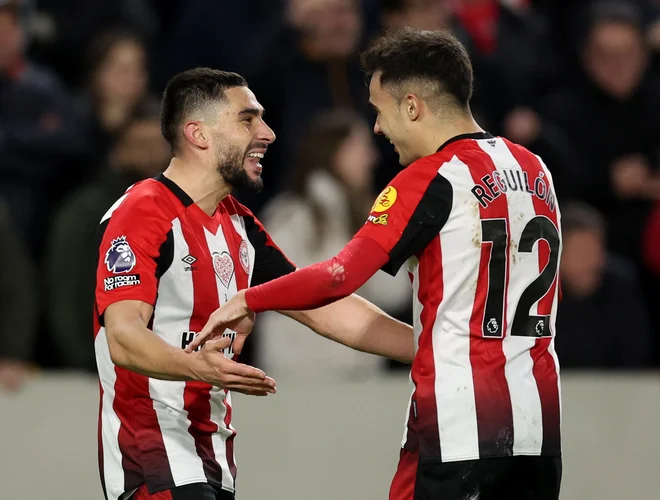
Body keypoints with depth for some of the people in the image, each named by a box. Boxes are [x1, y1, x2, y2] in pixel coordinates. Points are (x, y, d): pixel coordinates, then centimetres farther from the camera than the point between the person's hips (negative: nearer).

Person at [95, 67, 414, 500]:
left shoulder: (238, 225, 16)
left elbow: (324, 310, 16)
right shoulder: (143, 214, -13)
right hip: (152, 457, -9)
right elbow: (123, 337, -24)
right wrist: (195, 365, -43)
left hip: (214, 456, 9)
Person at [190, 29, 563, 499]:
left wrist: (246, 302, -5)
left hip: (458, 426, -7)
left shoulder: (432, 179, -9)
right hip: (538, 422, 7)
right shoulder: (534, 171, 13)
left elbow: (339, 277, -16)